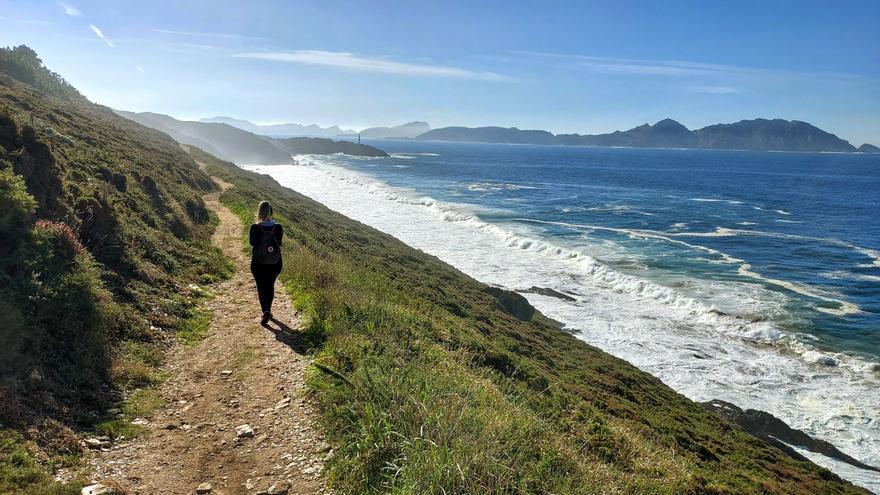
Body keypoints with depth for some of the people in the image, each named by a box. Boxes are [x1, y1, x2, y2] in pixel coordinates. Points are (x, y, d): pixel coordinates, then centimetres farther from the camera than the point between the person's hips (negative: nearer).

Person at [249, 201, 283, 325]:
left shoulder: (255, 228, -15)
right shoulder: (278, 227, -10)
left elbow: (252, 243, -4)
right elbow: (279, 243, 0)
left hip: (258, 263, -2)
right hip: (275, 263, 2)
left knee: (261, 288, 8)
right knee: (270, 286, 20)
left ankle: (266, 311, -8)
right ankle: (268, 310, 32)